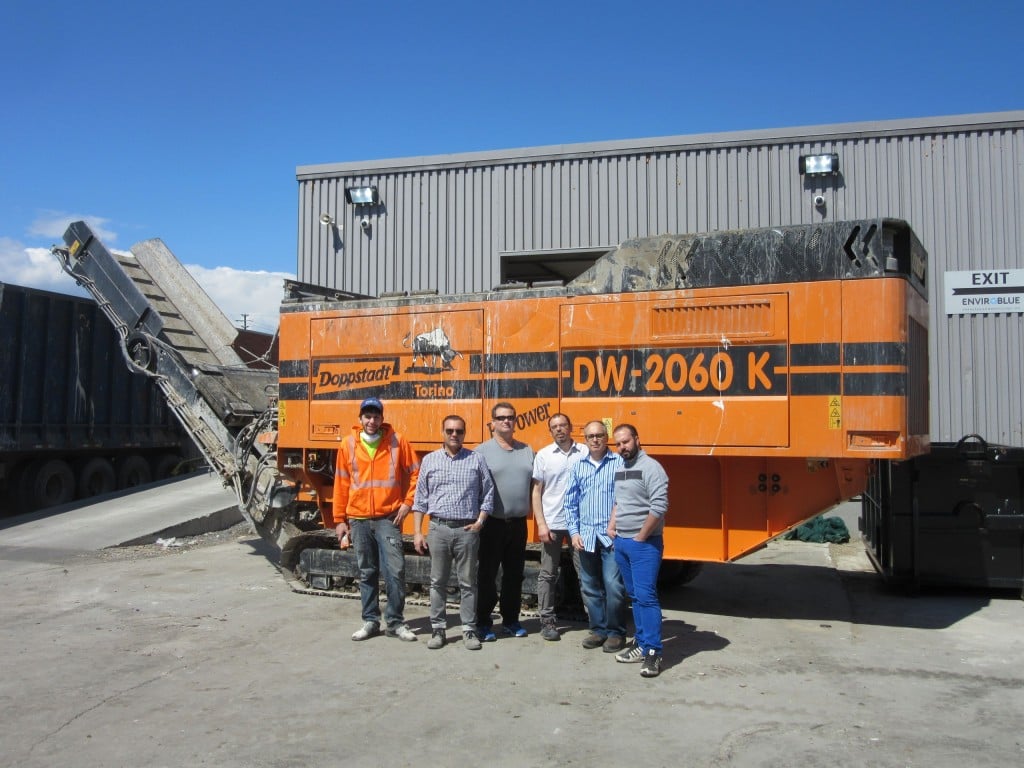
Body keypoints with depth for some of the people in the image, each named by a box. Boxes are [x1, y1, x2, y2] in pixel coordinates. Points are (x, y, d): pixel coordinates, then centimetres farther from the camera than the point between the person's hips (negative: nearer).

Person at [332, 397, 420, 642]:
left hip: (388, 518, -2)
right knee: (367, 573, 10)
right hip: (358, 520, 2)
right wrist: (339, 519, 7)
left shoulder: (397, 441, -1)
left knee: (395, 570, -6)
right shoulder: (348, 444, 3)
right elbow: (341, 483, 7)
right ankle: (370, 621, 21)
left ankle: (395, 622, 7)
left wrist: (407, 502, -4)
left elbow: (415, 472, 4)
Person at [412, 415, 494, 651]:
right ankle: (438, 629, 16)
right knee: (438, 582, 7)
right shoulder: (429, 460, 7)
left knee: (468, 583, 5)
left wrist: (480, 521, -6)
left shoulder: (476, 460, 4)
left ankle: (469, 630, 13)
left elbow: (488, 493, 6)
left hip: (467, 529, -1)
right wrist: (417, 532, 2)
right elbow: (420, 499, 7)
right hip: (438, 529, 1)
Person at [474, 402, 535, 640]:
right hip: (492, 523, -4)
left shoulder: (527, 451, 10)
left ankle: (510, 620, 24)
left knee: (514, 575, 12)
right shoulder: (482, 451, -4)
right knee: (487, 575, 3)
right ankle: (483, 623, 13)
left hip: (518, 523, 4)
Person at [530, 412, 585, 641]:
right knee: (548, 574, 5)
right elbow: (536, 491, 1)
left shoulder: (585, 452, -1)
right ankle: (547, 621, 13)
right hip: (552, 523, 0)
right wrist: (541, 524, -6)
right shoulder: (543, 455, 1)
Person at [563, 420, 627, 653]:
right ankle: (598, 629, 24)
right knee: (590, 587, 10)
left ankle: (616, 633, 8)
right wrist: (574, 532, 4)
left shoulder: (620, 463, -2)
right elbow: (570, 503, 12)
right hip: (586, 537, 4)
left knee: (613, 586, -7)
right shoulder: (578, 466, 10)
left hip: (612, 536, -4)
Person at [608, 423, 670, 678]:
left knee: (646, 596, -11)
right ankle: (642, 643, 20)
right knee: (634, 596, 13)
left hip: (644, 544, -8)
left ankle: (653, 652, -8)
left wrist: (641, 537, -15)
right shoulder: (619, 469, 13)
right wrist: (611, 525, 8)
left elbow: (659, 507, -20)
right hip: (621, 542, 8)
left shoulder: (650, 467, -13)